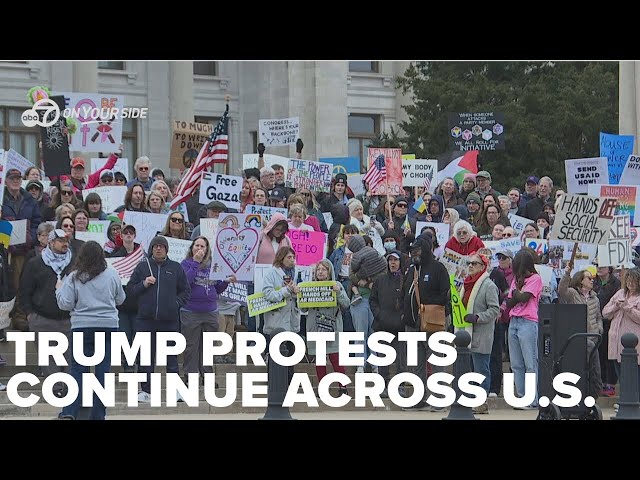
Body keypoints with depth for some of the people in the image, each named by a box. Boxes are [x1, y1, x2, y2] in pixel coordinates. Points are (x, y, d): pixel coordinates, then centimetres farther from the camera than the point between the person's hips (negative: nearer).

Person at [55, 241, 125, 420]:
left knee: (78, 369, 3)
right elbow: (120, 299, 13)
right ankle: (98, 415, 7)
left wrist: (59, 289, 11)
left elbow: (66, 304, -6)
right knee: (103, 370, 6)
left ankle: (69, 412, -10)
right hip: (108, 326, 1)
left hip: (81, 328, -1)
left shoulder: (74, 277, -5)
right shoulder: (112, 275, 1)